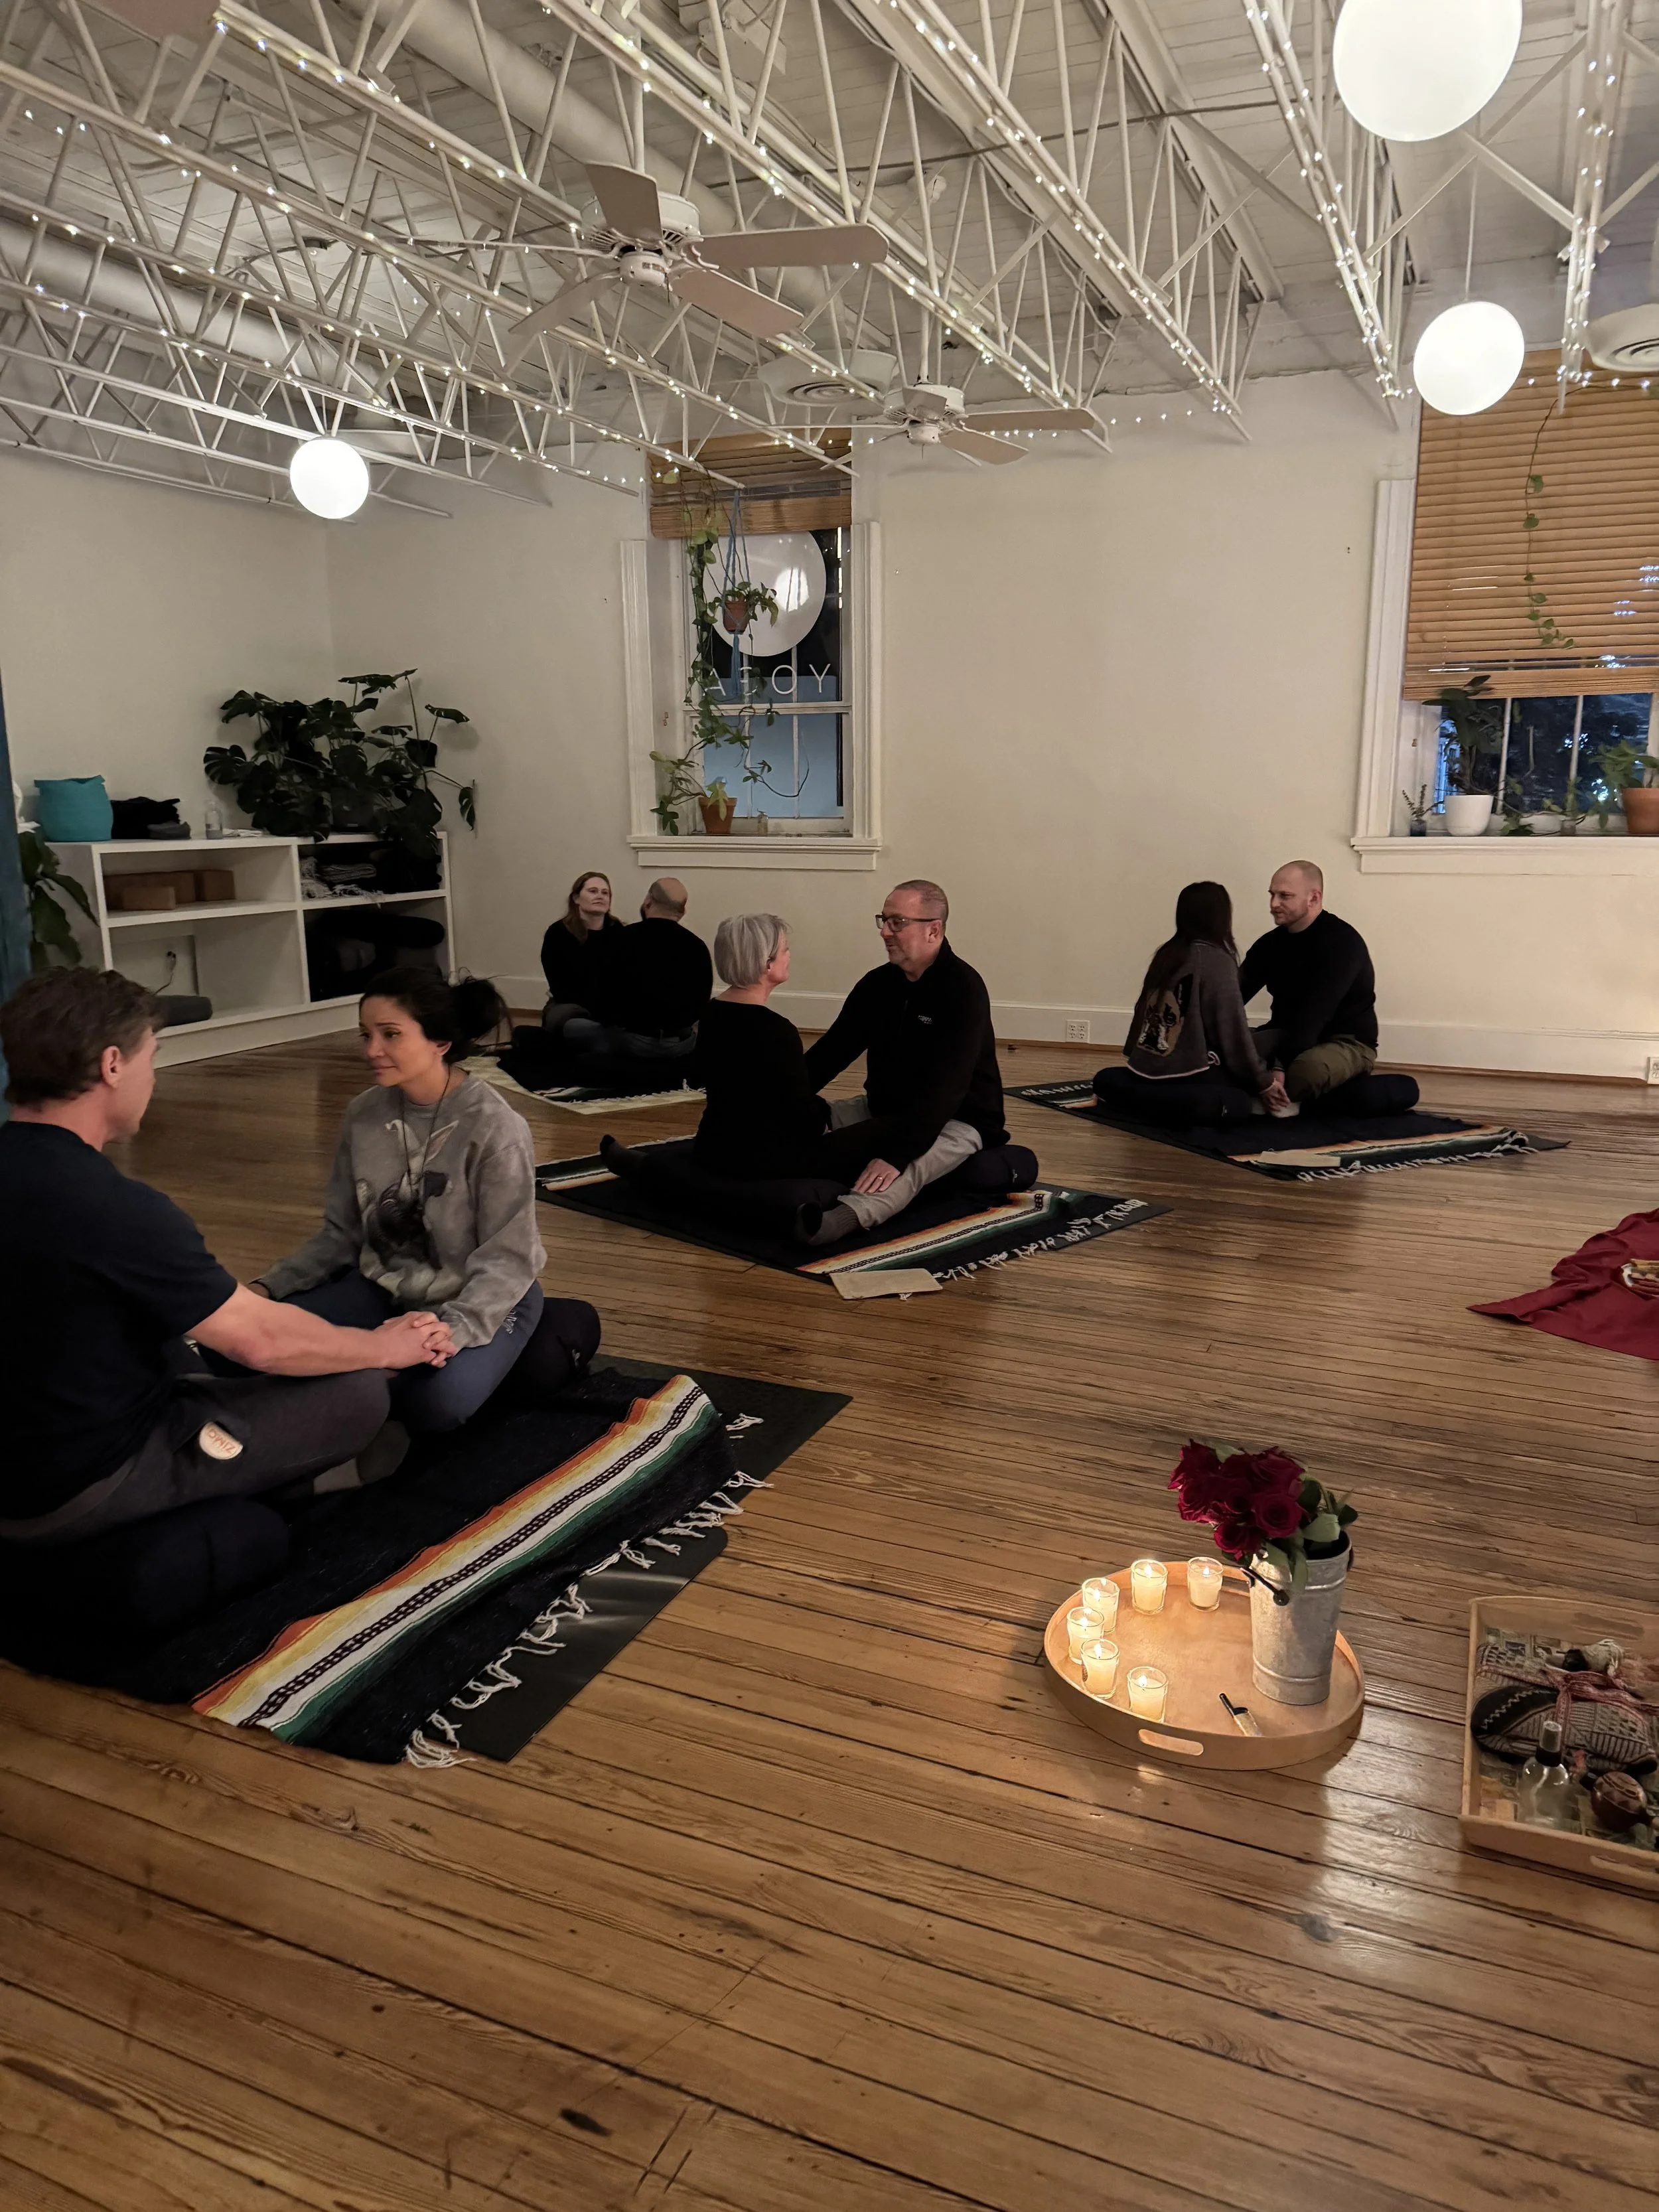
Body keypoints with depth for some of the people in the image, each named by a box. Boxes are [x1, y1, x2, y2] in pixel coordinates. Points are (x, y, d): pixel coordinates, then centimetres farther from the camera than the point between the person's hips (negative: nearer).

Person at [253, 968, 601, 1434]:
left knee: (437, 1398, -34)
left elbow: (507, 1259, -18)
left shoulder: (494, 1127, -19)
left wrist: (454, 1328, -33)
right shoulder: (363, 1114, -2)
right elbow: (340, 1234, 6)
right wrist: (270, 1287, -9)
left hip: (479, 1299, -5)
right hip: (384, 1289, 6)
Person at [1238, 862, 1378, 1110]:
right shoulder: (1270, 943, 4)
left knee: (1307, 1069, -40)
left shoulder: (1342, 942, -19)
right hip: (1289, 1034, 6)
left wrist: (1280, 1067, -37)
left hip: (1347, 1042, -6)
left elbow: (1313, 1014, -29)